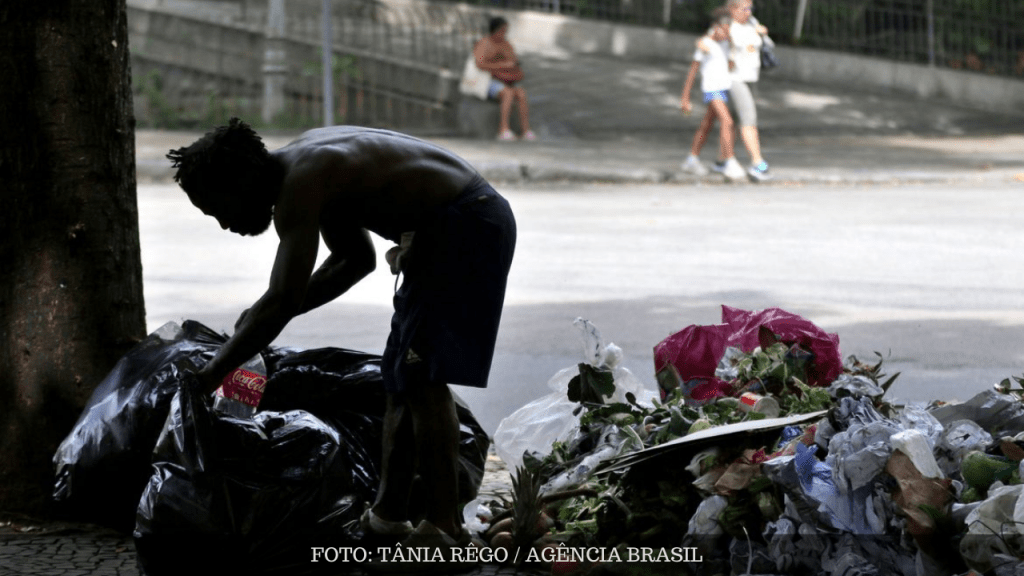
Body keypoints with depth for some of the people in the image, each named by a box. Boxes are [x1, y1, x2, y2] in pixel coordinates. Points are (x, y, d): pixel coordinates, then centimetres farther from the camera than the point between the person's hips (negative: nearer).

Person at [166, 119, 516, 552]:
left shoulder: (299, 184, -19)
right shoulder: (308, 164, 12)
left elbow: (283, 300, -24)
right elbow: (355, 259, 24)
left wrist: (212, 373, -16)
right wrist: (265, 320, 16)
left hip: (465, 225, -11)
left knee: (421, 375, -14)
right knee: (400, 377, 13)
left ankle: (445, 528, -16)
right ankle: (388, 514, 18)